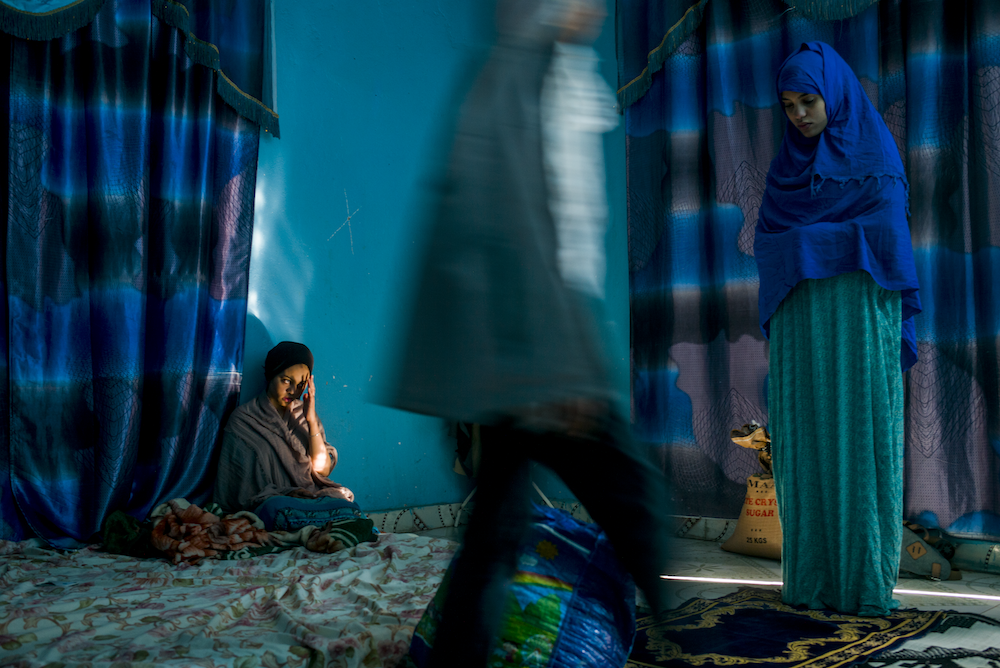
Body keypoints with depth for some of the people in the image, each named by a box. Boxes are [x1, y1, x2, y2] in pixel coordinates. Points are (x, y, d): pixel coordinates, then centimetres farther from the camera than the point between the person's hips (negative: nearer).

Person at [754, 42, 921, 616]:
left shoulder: (877, 155, 0)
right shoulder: (790, 163, 15)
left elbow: (886, 235, -10)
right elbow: (766, 240, 8)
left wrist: (802, 239, -8)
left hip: (861, 316, -4)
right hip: (802, 321, 4)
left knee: (862, 442, -5)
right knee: (807, 445, 2)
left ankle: (870, 581, 4)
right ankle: (814, 578, 9)